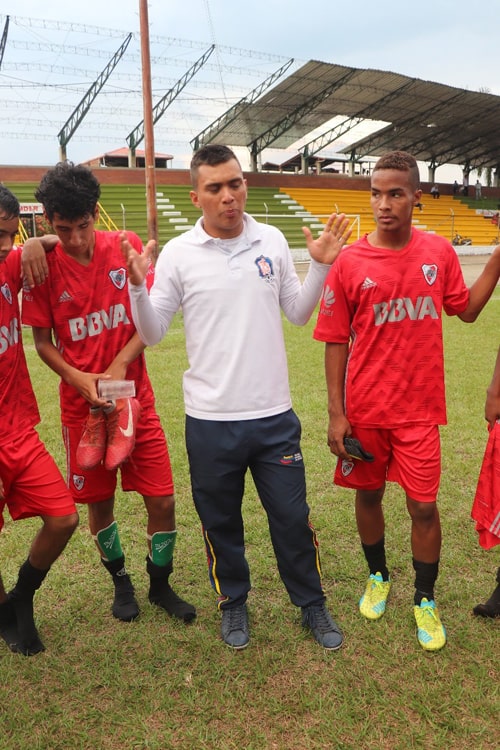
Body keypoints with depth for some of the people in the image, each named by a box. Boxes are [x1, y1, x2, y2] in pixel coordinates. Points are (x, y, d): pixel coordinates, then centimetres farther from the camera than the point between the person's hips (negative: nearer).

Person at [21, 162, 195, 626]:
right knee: (99, 502, 12)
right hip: (81, 405, 0)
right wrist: (79, 379, -16)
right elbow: (43, 342, 0)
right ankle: (120, 581, 39)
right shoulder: (43, 266, -7)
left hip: (134, 397, 1)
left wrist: (119, 365, -16)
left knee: (162, 500, 2)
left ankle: (160, 585, 29)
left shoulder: (125, 247, -5)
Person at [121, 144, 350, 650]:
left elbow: (298, 313, 11)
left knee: (292, 518, 12)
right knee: (220, 522, 15)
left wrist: (320, 267, -1)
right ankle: (233, 603, 40)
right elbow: (152, 333, -2)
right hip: (211, 421, -1)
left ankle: (311, 605, 36)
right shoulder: (178, 253, -5)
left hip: (274, 415, 2)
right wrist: (137, 286, -18)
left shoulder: (272, 241, 2)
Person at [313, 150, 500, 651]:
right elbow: (335, 343, -5)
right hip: (365, 410, 0)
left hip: (419, 409, 1)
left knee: (423, 506, 5)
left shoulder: (438, 252, -1)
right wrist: (336, 414, -7)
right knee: (368, 495, 15)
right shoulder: (350, 262, -8)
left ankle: (425, 600, 29)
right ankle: (377, 577, 41)